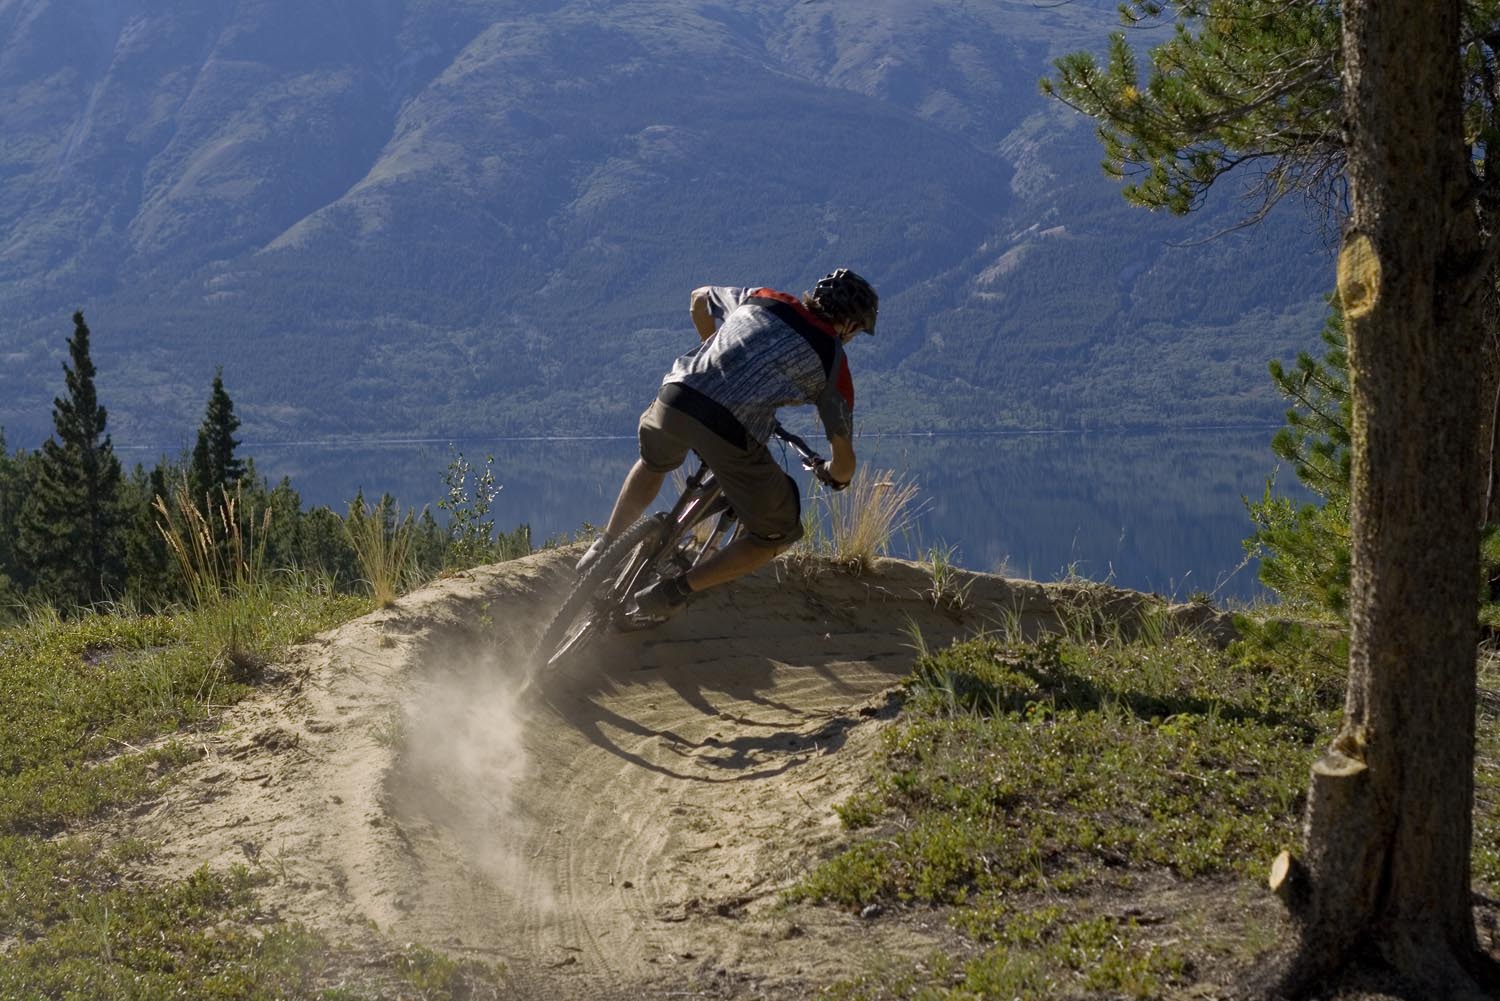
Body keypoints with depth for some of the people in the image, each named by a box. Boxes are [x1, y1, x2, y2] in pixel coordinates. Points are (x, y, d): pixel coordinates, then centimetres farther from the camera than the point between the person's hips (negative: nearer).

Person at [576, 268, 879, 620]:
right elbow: (844, 463, 17)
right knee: (778, 533, 16)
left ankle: (604, 550, 43)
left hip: (676, 397, 5)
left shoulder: (763, 299, 23)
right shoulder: (833, 363, 12)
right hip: (732, 433, -5)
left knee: (654, 461, 41)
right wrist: (835, 477, 41)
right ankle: (673, 592, 9)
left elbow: (699, 300, 43)